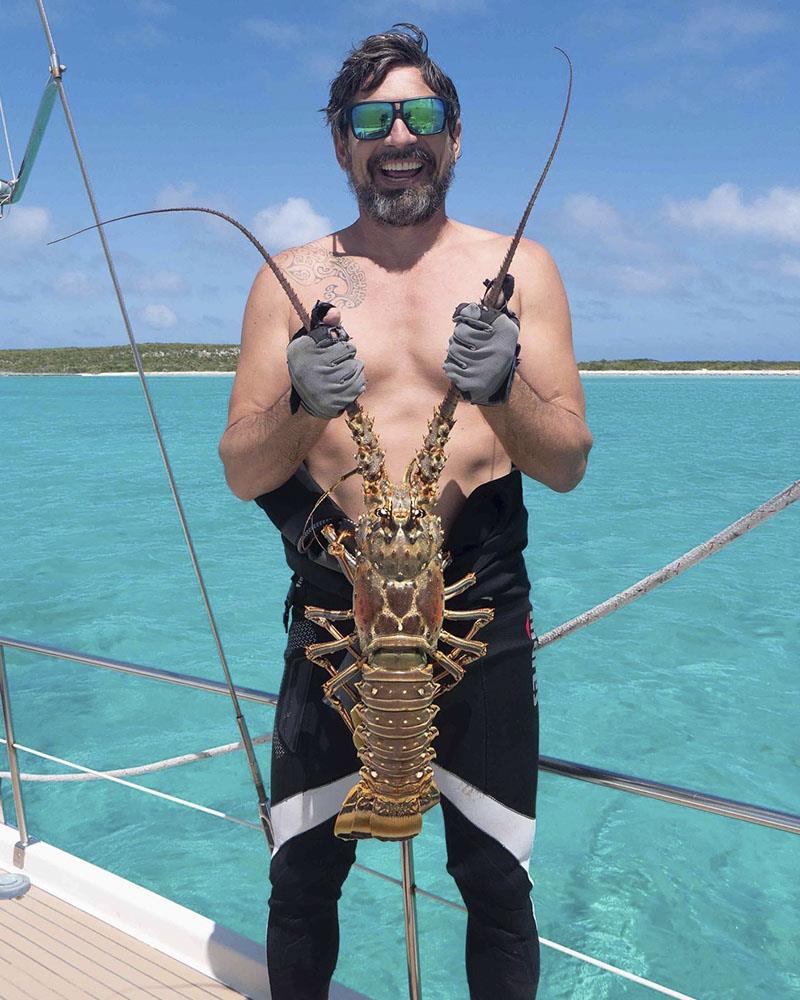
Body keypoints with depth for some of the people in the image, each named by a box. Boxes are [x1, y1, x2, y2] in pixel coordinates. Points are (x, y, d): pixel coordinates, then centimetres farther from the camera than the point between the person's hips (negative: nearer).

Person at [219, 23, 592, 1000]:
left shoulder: (517, 267, 4)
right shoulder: (294, 278, 4)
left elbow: (568, 465, 0)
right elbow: (242, 473, 1)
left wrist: (503, 387, -20)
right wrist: (302, 406, -19)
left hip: (483, 612, 0)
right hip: (333, 610, 1)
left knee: (497, 887, 10)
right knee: (301, 881, 12)